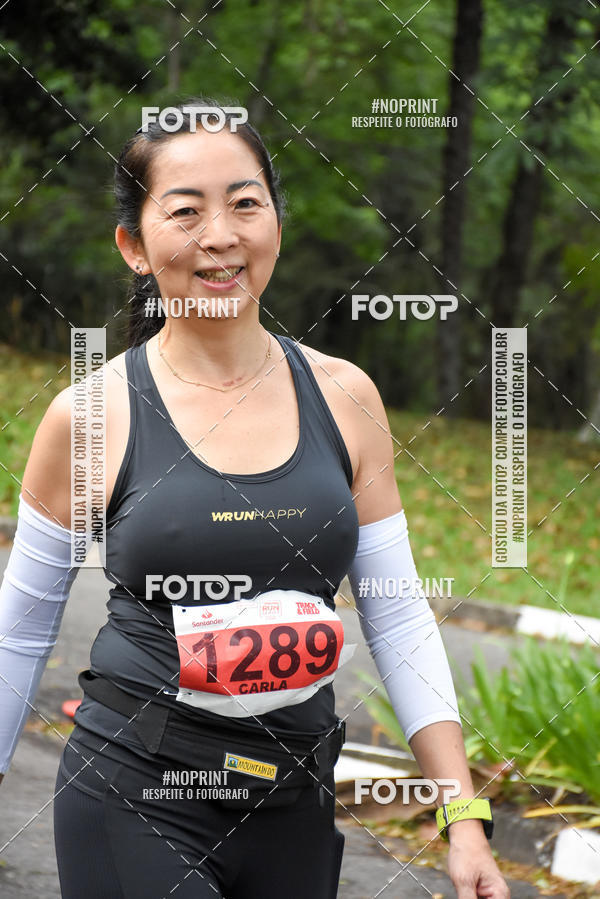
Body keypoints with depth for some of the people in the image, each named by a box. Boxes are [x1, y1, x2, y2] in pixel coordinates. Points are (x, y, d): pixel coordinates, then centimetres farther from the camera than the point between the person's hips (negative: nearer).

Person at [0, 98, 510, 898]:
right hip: (134, 797, -3)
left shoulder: (344, 398, 1)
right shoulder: (89, 417, -6)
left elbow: (398, 619, 5)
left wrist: (464, 822, 1)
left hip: (293, 801, 3)